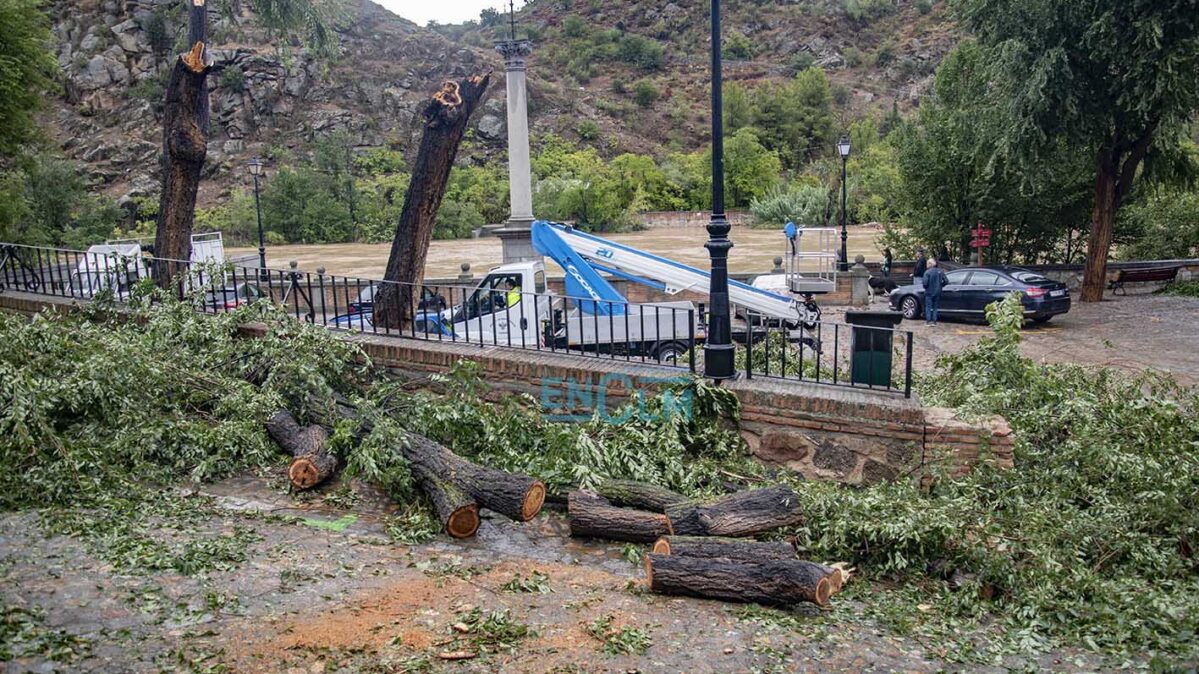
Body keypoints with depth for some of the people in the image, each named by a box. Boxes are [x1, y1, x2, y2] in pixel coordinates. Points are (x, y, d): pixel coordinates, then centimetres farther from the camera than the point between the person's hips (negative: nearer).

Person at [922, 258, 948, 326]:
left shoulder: (927, 272, -15)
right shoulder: (940, 271, 1)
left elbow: (925, 283, -23)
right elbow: (946, 281, -1)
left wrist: (926, 287, -3)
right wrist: (940, 286, 11)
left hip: (929, 292, -4)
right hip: (937, 292, 5)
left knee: (928, 307, 6)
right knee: (935, 307, 14)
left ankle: (928, 320, 5)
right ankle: (934, 321, 14)